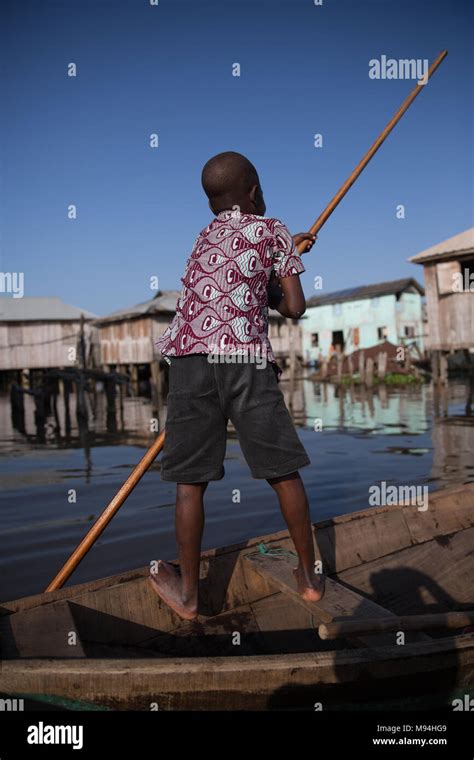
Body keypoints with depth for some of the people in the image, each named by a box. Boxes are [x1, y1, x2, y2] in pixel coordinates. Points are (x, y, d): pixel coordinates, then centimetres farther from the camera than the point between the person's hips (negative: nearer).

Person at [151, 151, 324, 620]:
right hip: (246, 358, -3)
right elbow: (296, 308, 7)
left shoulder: (206, 235, 25)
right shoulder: (274, 231, 13)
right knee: (284, 472, 9)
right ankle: (309, 577, 22)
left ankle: (187, 591, 18)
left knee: (190, 479, 8)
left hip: (189, 356, 3)